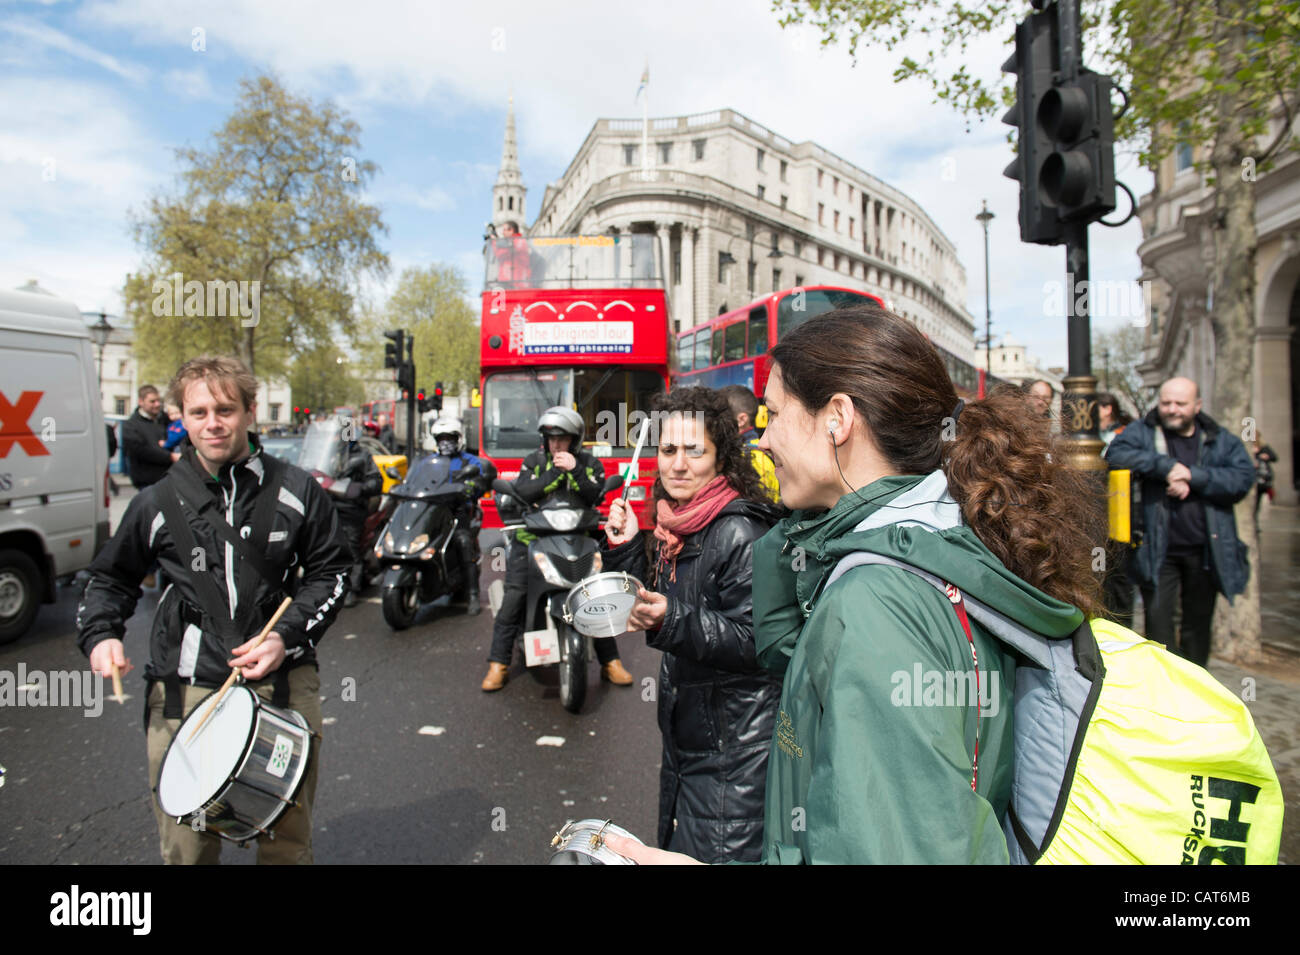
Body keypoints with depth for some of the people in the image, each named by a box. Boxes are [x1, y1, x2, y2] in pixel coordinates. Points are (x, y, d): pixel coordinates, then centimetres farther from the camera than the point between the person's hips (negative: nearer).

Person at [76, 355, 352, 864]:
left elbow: (330, 571, 5)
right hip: (184, 688, 1)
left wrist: (288, 636, -8)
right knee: (185, 845, 7)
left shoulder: (295, 491, 1)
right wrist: (99, 635, 0)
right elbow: (111, 577, 18)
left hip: (283, 683, 0)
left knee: (288, 841, 10)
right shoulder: (157, 503, 4)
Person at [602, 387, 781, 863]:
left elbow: (757, 640, -25)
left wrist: (672, 621, -35)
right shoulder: (676, 525, 5)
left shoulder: (739, 532, -20)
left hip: (734, 747, -9)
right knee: (675, 848, 24)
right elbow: (651, 602, 13)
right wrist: (626, 547, 1)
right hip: (684, 736, 9)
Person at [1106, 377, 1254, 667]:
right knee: (1158, 621, -4)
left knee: (1199, 623, 14)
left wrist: (1193, 475, -19)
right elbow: (1116, 455, -19)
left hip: (1205, 550, 3)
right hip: (1159, 551, -2)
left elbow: (1244, 477, -8)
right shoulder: (1143, 432, 1)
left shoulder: (1220, 439, 7)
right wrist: (1168, 467, -22)